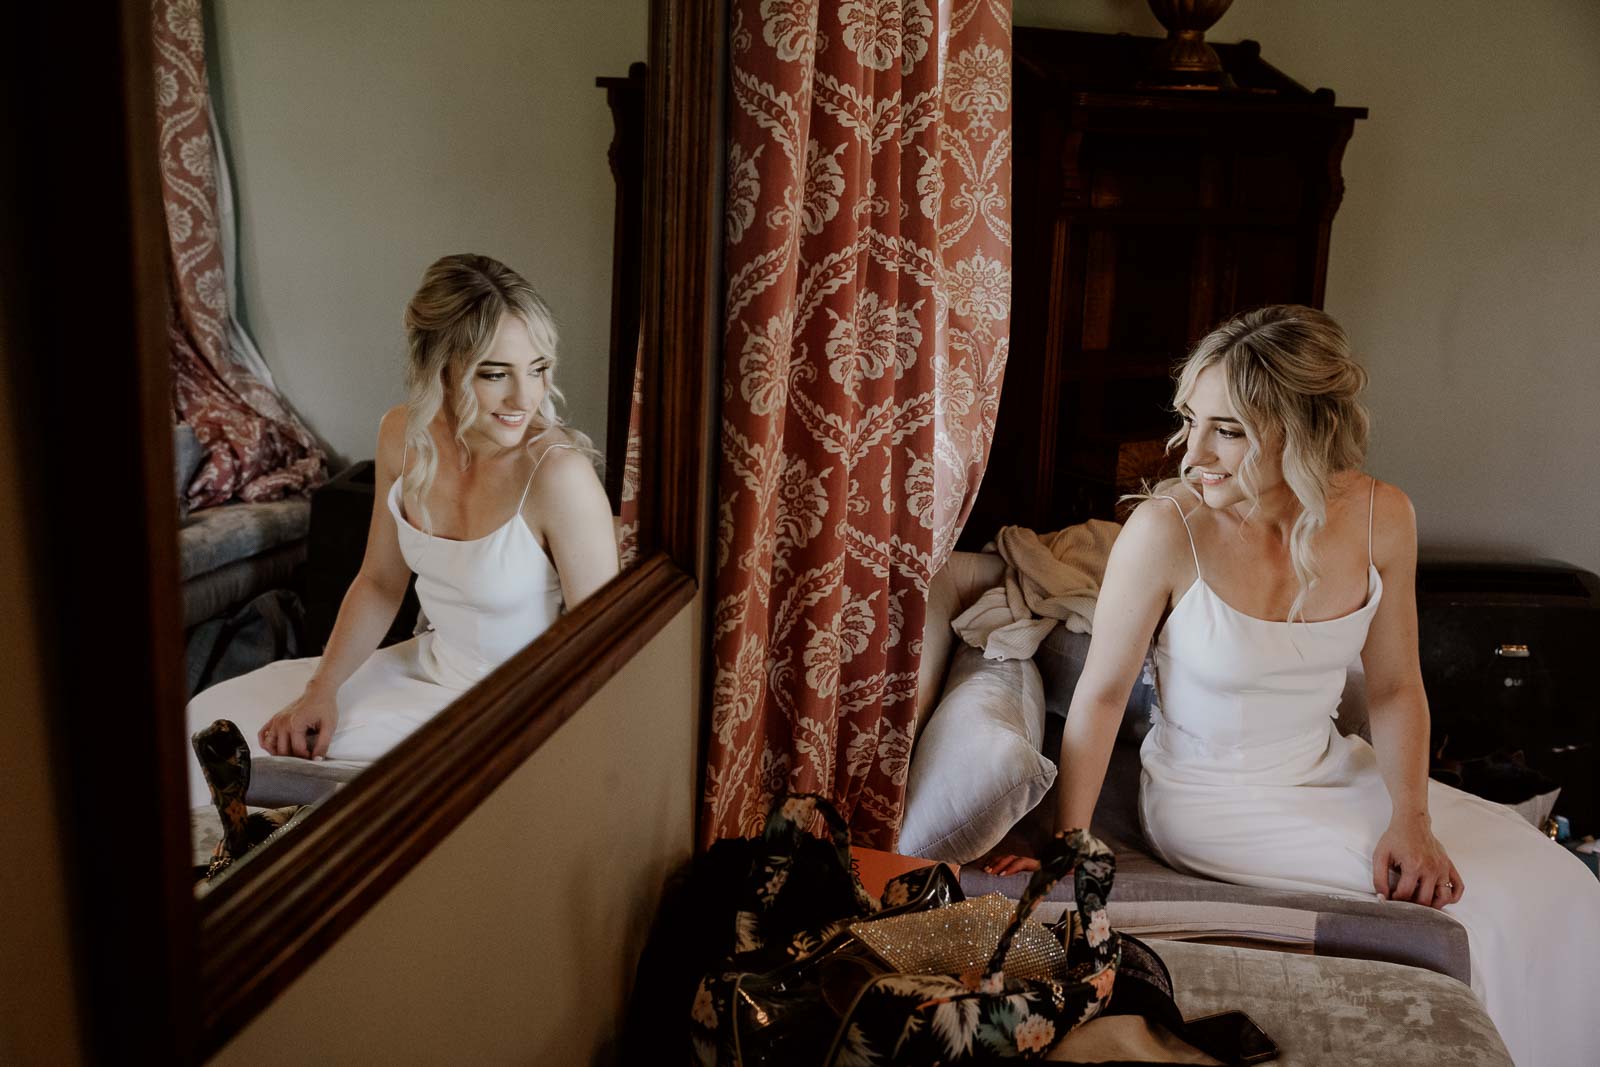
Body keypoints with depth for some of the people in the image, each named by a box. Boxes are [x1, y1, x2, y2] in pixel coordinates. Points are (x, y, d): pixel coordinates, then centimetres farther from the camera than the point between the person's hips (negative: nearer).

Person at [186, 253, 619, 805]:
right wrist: (321, 690, -3)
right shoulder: (402, 436, -7)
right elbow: (380, 581, 6)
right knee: (213, 719, 9)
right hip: (429, 664, 7)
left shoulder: (559, 474, -28)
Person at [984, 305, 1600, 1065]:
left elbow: (1394, 688, 1)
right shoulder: (1166, 530, -24)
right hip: (1210, 796, -5)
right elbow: (1101, 694, -15)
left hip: (1328, 770, 5)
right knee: (1469, 908, -12)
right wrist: (1066, 847, -13)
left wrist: (1412, 818, -12)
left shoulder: (1381, 518, -10)